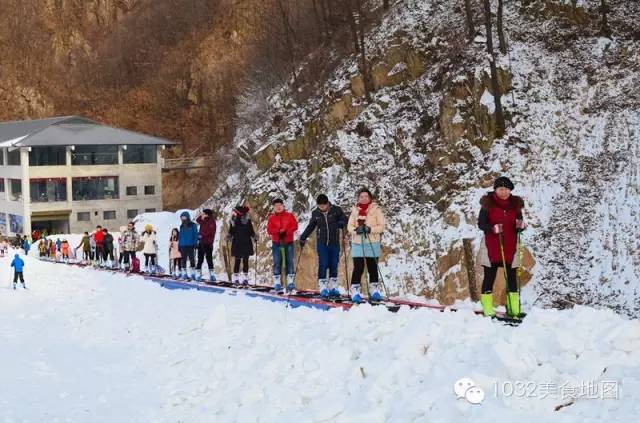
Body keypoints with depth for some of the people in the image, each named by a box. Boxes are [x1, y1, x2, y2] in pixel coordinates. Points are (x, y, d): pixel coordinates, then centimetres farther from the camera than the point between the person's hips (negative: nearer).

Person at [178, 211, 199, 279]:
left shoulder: (193, 225, -1)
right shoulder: (182, 226, 13)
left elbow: (196, 235, -2)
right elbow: (180, 236, 18)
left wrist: (195, 243, -9)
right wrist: (179, 245, 14)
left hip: (190, 245, -4)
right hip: (183, 245, 4)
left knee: (192, 259, -3)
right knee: (183, 259, 4)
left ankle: (193, 273, 1)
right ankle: (184, 273, 9)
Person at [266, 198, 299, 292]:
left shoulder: (289, 216, 7)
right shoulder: (271, 218, 8)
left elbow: (295, 226, -3)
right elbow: (269, 230, -3)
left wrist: (286, 231, -16)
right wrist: (279, 231, -20)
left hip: (288, 242, 0)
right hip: (276, 243, 0)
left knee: (289, 262, -2)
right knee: (277, 262, -2)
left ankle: (291, 282, -1)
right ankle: (277, 283, 0)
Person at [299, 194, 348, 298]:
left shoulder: (336, 210, -4)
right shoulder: (315, 213, 2)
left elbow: (344, 219, 0)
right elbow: (310, 226, 14)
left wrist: (341, 224, -22)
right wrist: (303, 237, 13)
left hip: (334, 244, 0)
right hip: (322, 244, 0)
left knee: (334, 266, 4)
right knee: (323, 265, -6)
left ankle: (333, 287, 14)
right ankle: (323, 287, -2)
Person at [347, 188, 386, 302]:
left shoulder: (376, 209, 2)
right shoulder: (355, 210, 9)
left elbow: (381, 226, -3)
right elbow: (349, 226, 6)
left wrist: (370, 229, -19)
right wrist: (356, 230, -15)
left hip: (373, 243, -1)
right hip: (357, 243, 1)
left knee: (373, 268, 6)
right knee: (358, 268, -7)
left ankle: (374, 291, 16)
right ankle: (355, 291, -3)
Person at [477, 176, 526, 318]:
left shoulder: (515, 204, 6)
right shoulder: (488, 204, -3)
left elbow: (520, 226, 10)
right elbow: (481, 224, -5)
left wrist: (521, 225, -14)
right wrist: (493, 228, -24)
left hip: (510, 247, 3)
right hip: (491, 246, -3)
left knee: (512, 278, 4)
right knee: (490, 277, 2)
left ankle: (514, 309, 7)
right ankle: (488, 309, 5)